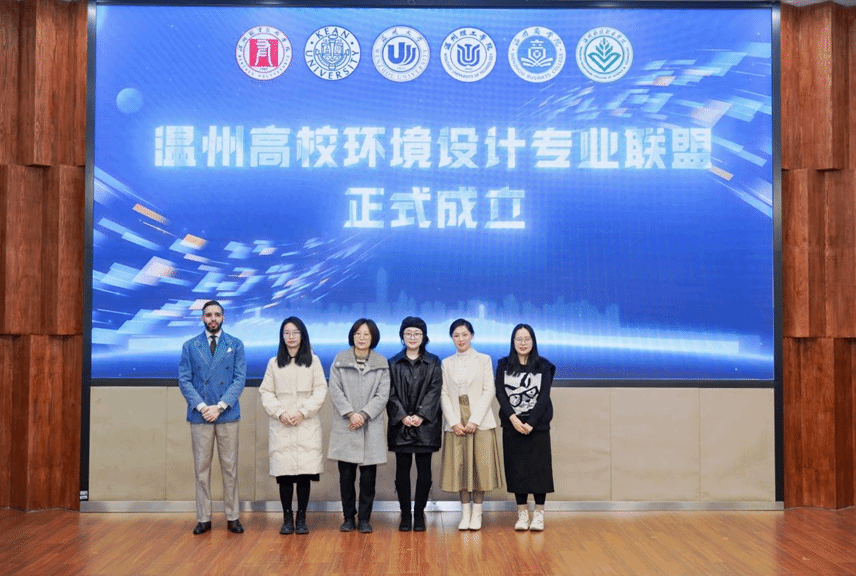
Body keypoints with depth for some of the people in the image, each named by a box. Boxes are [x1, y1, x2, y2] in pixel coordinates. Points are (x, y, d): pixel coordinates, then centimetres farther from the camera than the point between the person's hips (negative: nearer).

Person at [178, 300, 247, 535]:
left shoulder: (235, 345, 7)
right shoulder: (190, 346, 9)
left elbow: (240, 378, 0)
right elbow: (184, 380, 3)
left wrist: (220, 406, -11)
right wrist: (201, 406, -10)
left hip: (227, 415, 0)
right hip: (200, 416, 1)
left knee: (230, 467, 2)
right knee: (202, 468, 3)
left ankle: (232, 517, 9)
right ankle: (203, 518, 10)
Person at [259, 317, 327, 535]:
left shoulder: (313, 361, 7)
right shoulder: (274, 363, 10)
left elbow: (320, 390, 2)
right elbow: (266, 392, 7)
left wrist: (303, 412, -9)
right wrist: (280, 413, -9)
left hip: (307, 425, -1)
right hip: (280, 427, 1)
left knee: (305, 473, -3)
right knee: (284, 473, -3)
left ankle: (301, 518, 7)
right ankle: (287, 518, 8)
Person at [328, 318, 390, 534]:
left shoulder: (382, 364, 8)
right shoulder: (340, 360, 6)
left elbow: (383, 395, 1)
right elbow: (335, 390, -1)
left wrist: (364, 414, -11)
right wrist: (351, 414, -12)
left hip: (371, 426, 0)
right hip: (344, 427, 0)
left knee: (368, 475, 0)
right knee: (346, 474, 2)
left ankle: (365, 518, 11)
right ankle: (348, 517, 14)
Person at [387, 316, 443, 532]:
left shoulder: (433, 362, 7)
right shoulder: (393, 363, 8)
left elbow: (434, 391, -2)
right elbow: (391, 394, 2)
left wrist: (420, 415, -13)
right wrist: (403, 417, -11)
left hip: (426, 424, 0)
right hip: (401, 425, 0)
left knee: (424, 471, 2)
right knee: (402, 471, 3)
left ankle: (419, 515, 11)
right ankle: (405, 515, 11)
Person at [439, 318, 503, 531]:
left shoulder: (484, 360, 6)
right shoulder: (446, 363, 11)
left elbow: (489, 391, -2)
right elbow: (444, 394, 5)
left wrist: (474, 420, -11)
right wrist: (454, 421, -8)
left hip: (480, 421, -1)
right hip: (456, 422, 2)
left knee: (480, 464, -2)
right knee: (460, 466, 2)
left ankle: (477, 512, 8)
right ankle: (465, 512, 12)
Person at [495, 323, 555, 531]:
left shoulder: (543, 366, 3)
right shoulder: (503, 366, 6)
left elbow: (544, 397, -4)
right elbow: (500, 394, -1)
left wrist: (531, 422, -13)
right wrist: (513, 418, -14)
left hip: (538, 426, -1)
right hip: (512, 426, 1)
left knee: (539, 467, -2)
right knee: (516, 468, 2)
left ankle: (539, 513, 7)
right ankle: (522, 513, 10)